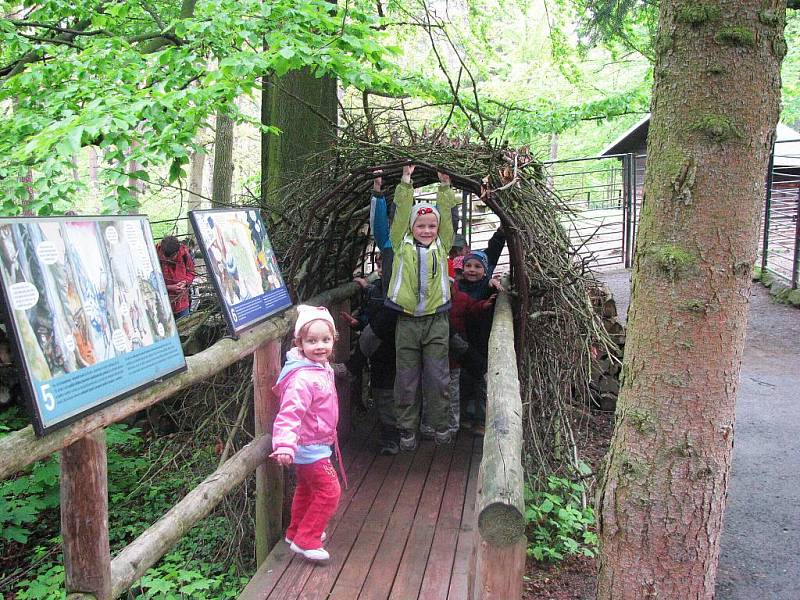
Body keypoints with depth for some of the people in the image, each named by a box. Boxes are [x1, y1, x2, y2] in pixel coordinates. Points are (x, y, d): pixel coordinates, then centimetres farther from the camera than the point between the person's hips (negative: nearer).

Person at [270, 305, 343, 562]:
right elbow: (290, 414, -37)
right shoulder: (302, 379, -30)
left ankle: (296, 532, 40)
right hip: (309, 446, -10)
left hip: (317, 443, 10)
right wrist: (285, 446, -47)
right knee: (329, 491, -7)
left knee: (306, 488, 23)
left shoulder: (321, 367, 1)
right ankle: (306, 540, 4)